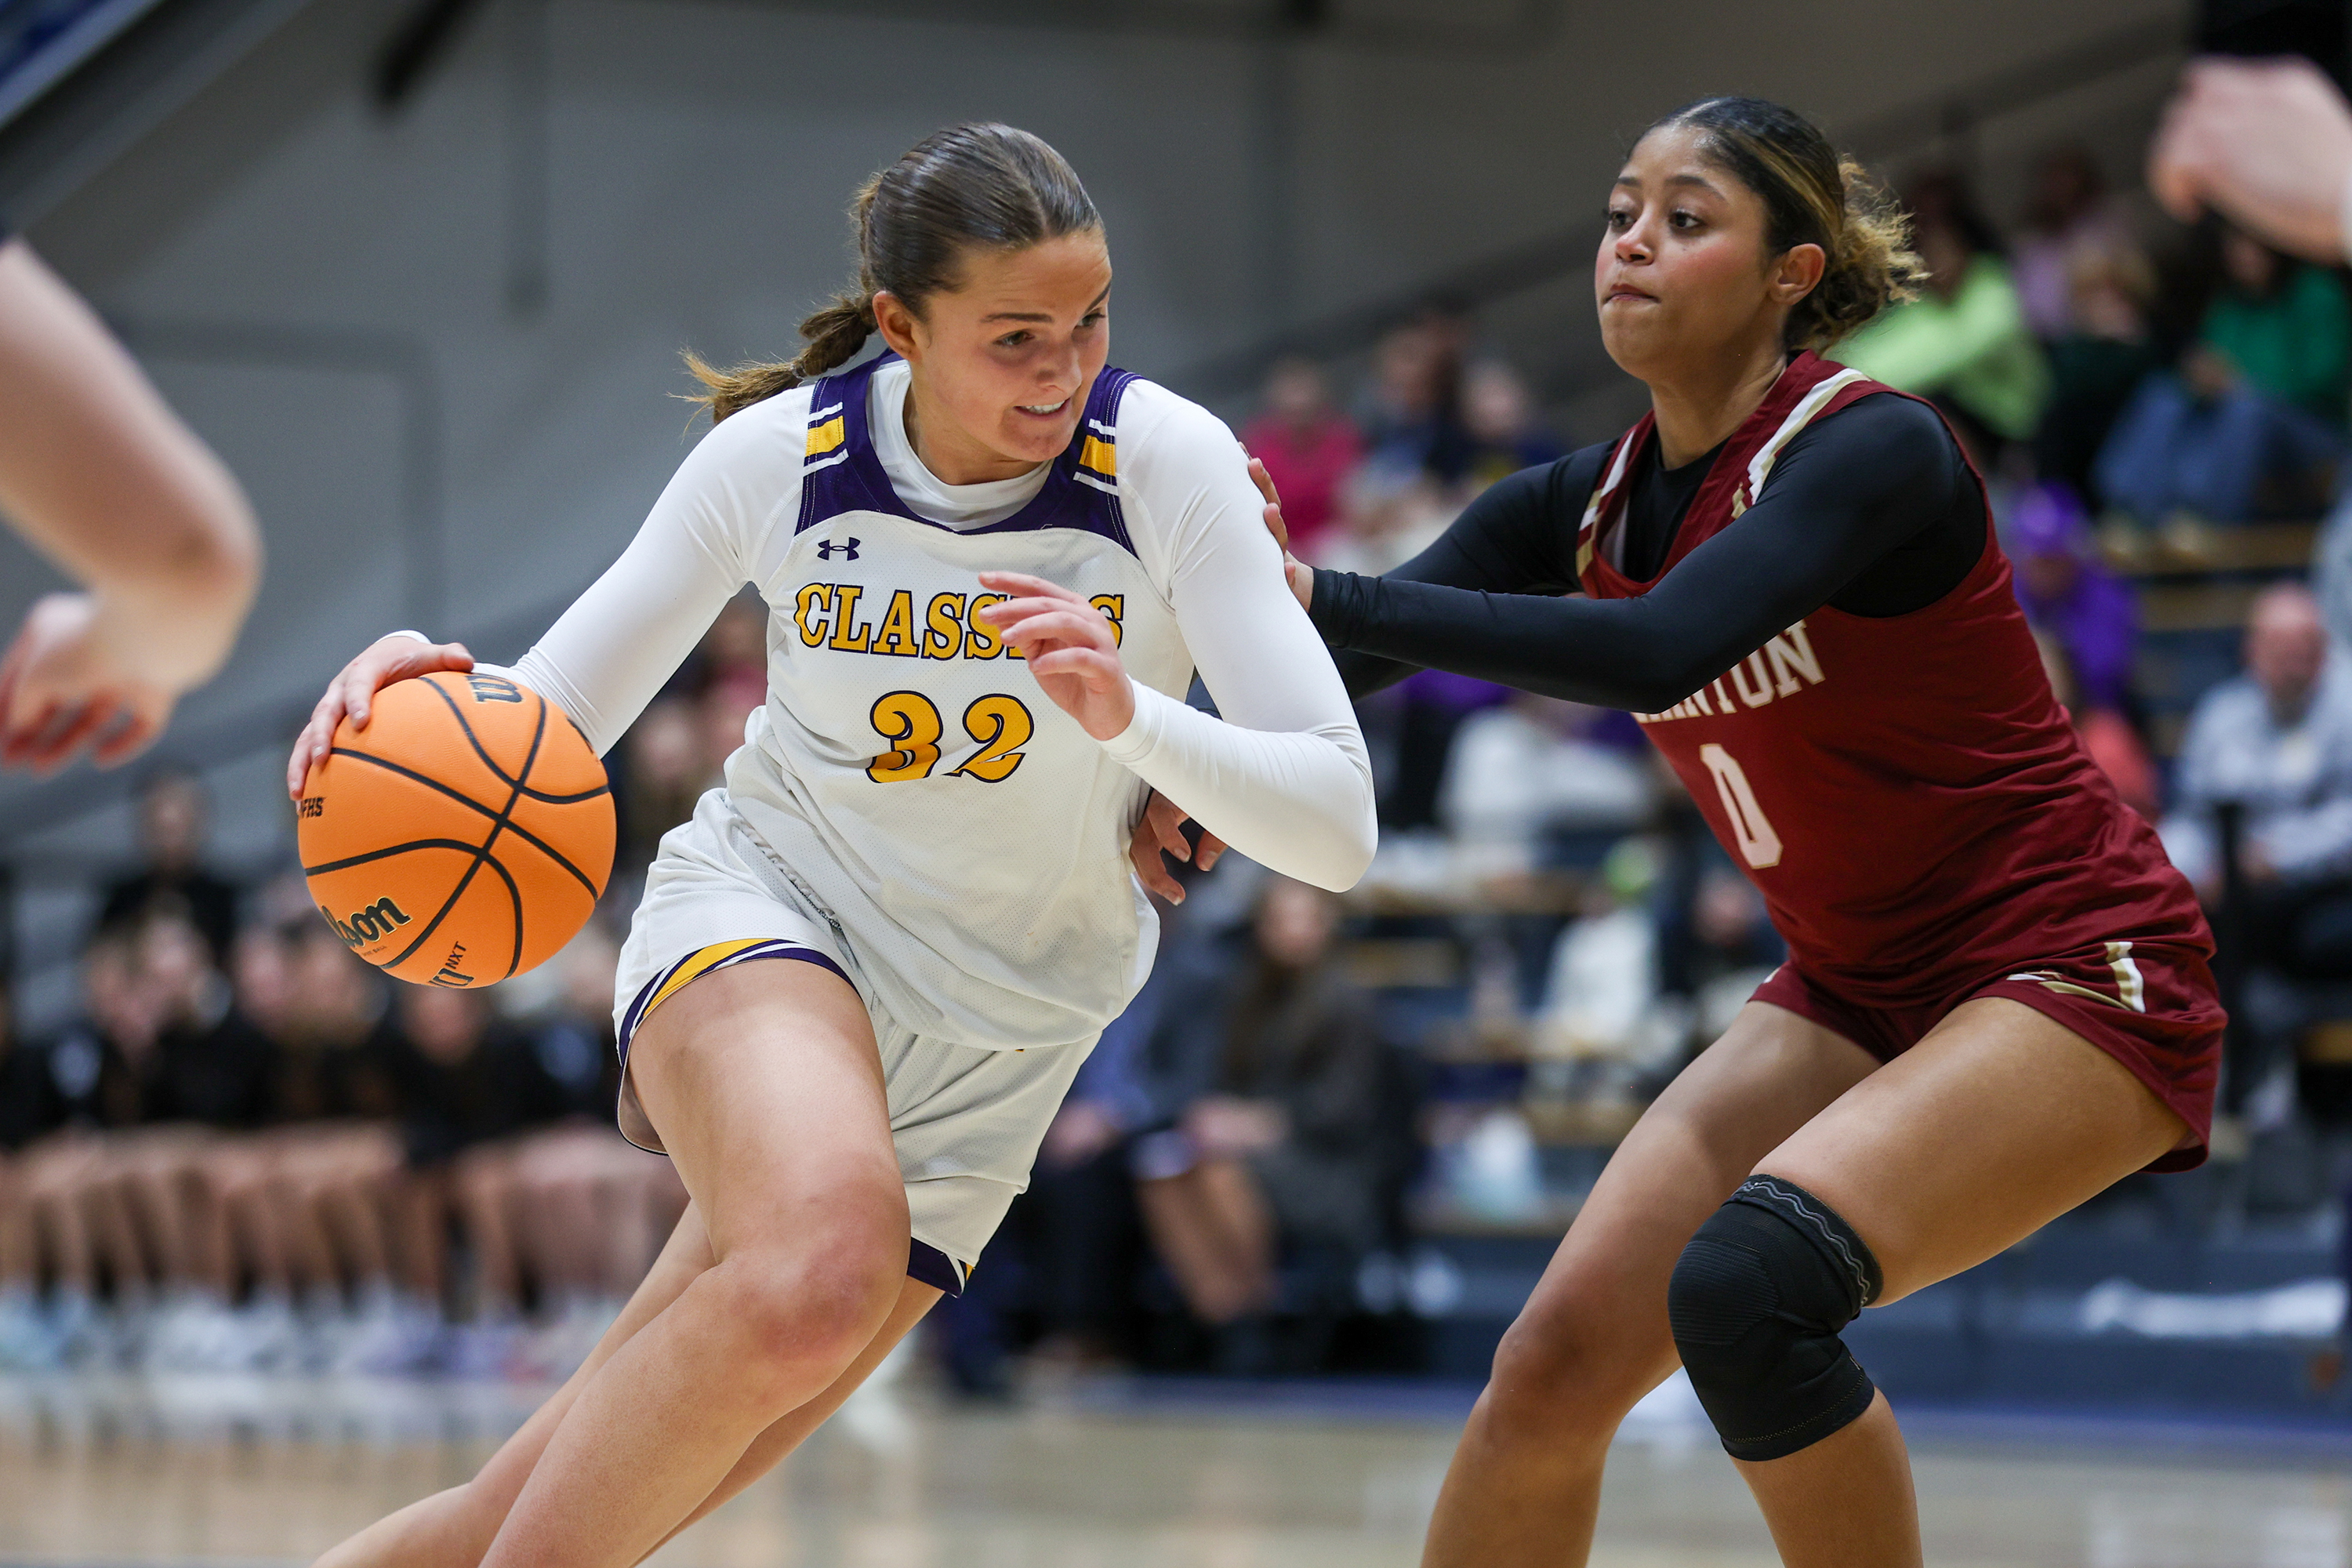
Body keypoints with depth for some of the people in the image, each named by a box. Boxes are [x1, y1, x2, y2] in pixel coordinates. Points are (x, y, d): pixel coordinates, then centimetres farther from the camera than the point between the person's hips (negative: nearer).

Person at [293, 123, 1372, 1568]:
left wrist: (1130, 718, -37)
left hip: (990, 1048, 1)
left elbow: (1338, 826, -19)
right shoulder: (778, 452, -11)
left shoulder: (1167, 462, -15)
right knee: (821, 1263, -37)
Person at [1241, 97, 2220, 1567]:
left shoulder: (1874, 447, -20)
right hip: (1856, 992, 7)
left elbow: (1660, 649, -36)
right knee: (1554, 1360, -6)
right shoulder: (1587, 505, 2)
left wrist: (1333, 597, -36)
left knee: (1747, 1285, -30)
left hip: (2079, 977, -7)